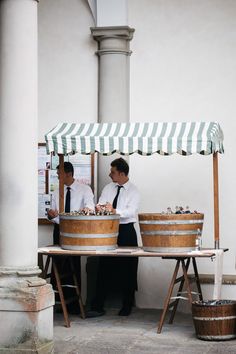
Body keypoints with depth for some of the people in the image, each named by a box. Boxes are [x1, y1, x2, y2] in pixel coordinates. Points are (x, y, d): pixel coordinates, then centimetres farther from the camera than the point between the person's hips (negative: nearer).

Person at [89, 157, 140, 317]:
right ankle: (98, 306, 5)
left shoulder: (133, 191, -5)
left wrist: (114, 211, -34)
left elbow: (131, 211, -19)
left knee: (127, 270, 5)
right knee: (104, 269, 2)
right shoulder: (108, 188, 10)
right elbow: (100, 205, 4)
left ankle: (127, 306, 19)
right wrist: (99, 208, -20)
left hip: (126, 231, -4)